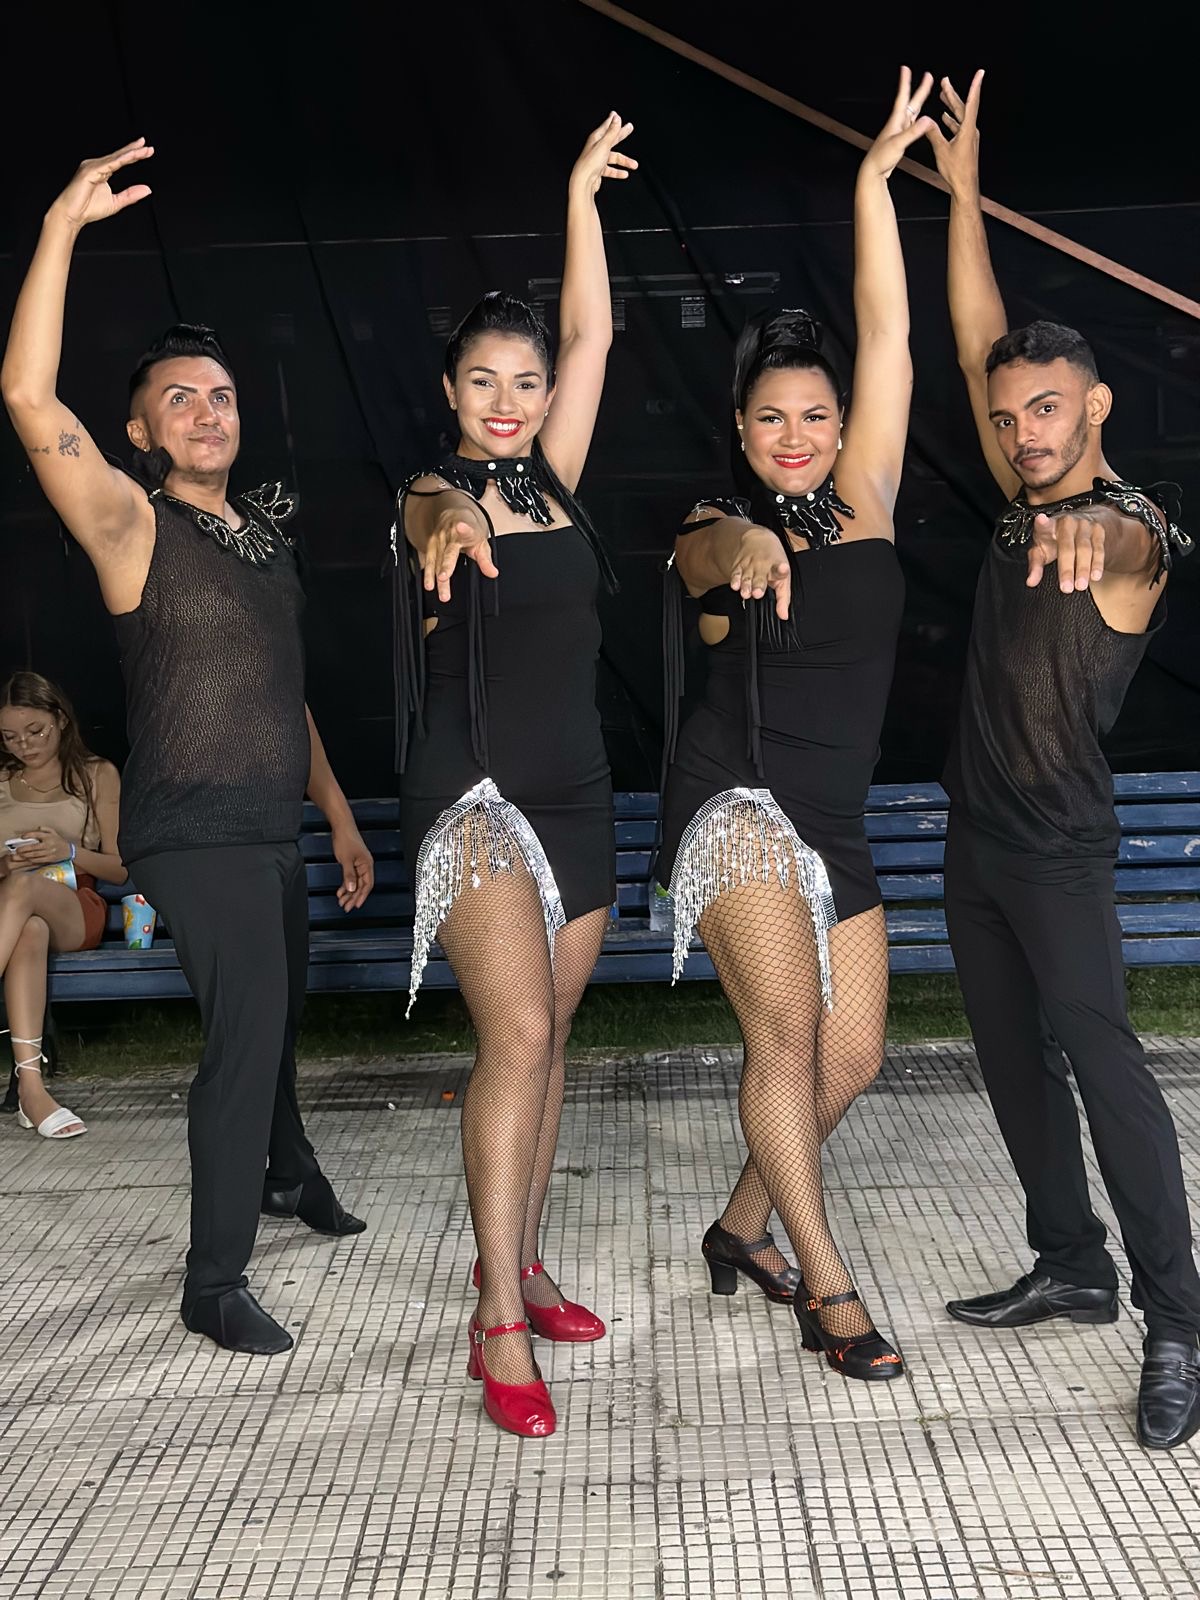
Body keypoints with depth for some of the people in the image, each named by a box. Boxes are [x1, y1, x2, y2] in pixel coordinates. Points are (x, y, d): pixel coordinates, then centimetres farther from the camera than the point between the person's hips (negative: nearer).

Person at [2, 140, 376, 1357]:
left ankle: (286, 1169, 47)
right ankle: (215, 1281, -7)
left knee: (272, 1022, 22)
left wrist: (338, 816, 19)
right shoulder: (133, 523, -7)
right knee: (248, 1024, -17)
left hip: (273, 830, 7)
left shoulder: (264, 531, 14)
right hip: (193, 833, -7)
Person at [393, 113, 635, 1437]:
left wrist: (582, 197, 10)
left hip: (574, 793, 6)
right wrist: (447, 522, -52)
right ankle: (498, 1325, -13)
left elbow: (590, 341, 9)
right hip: (471, 794, -6)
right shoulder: (435, 493, -4)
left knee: (546, 1039, 10)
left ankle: (520, 1268, 22)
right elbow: (433, 508, -29)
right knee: (517, 1033, -18)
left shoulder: (554, 480, 11)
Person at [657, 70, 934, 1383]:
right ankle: (824, 1283, -8)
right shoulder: (718, 527, 0)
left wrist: (876, 179, -2)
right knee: (787, 1027, -17)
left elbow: (888, 342, 1)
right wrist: (742, 544, -50)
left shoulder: (863, 500, 7)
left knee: (851, 1054, 4)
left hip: (835, 819, 5)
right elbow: (703, 552, -26)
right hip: (737, 804, -5)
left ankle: (742, 1227, 24)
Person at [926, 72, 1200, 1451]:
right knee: (1013, 1062, 12)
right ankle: (1071, 1267, 24)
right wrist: (961, 193, 5)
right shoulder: (1026, 505, 6)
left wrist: (1089, 531, -63)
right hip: (974, 833, 8)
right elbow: (978, 348, 7)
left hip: (1059, 848, -8)